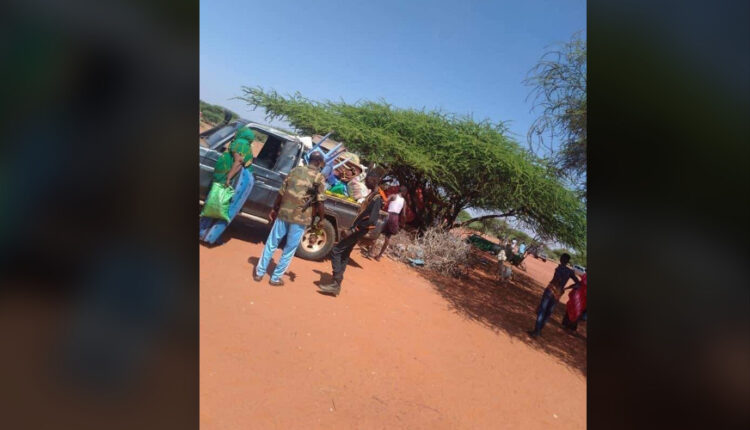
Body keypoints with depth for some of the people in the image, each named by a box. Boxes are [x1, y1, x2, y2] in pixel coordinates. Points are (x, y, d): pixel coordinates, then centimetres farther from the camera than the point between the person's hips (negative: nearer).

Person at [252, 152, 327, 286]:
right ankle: (275, 278, 20)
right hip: (301, 218, -3)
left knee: (271, 243, 17)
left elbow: (281, 192, 9)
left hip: (284, 213, 4)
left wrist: (274, 209, 18)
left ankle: (259, 272, 26)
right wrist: (320, 219, 1)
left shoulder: (295, 170, 7)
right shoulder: (319, 178, -6)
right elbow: (319, 202, -11)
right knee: (289, 250, 11)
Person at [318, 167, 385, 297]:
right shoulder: (373, 194, 11)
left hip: (359, 230, -10)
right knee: (344, 254, 14)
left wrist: (353, 229, -22)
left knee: (336, 251, -9)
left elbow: (372, 220, -28)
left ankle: (336, 284, -6)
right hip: (357, 229, 10)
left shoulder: (377, 198, -20)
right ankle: (337, 284, 21)